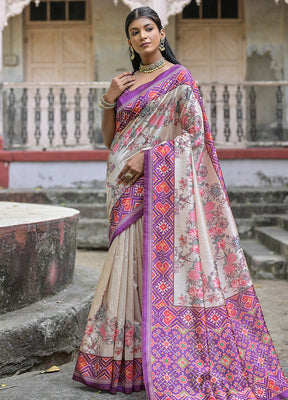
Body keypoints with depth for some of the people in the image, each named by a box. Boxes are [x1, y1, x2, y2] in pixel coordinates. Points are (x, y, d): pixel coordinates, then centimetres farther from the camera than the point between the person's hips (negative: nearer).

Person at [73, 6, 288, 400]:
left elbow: (194, 133, -9)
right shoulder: (126, 83, 17)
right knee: (133, 267, 7)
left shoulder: (179, 76, -1)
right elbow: (110, 140, 17)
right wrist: (109, 100, 2)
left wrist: (147, 157, -15)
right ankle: (131, 363, 15)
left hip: (162, 183, -6)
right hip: (130, 190, 6)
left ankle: (169, 367, 1)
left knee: (162, 264, -8)